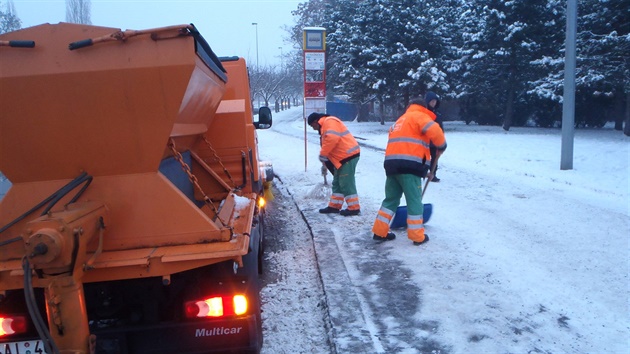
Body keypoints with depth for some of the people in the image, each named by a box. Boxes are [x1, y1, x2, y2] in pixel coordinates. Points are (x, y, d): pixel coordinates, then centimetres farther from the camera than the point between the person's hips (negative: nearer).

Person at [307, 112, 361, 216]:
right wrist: (325, 163, 25)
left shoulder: (329, 122, -12)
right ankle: (334, 206, 23)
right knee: (337, 183, 15)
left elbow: (332, 139, -28)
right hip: (342, 158, 11)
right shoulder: (325, 126, 23)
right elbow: (327, 142, 28)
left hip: (348, 156, -11)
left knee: (346, 183, -7)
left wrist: (322, 155, -19)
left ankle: (354, 208, 1)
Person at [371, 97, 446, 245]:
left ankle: (380, 231, 18)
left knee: (391, 198, 17)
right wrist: (441, 146, 4)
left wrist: (422, 170, 31)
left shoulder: (401, 120, 30)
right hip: (408, 165, -7)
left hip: (392, 164, 7)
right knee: (414, 201, 3)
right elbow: (434, 130, -17)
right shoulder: (419, 116, 4)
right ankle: (417, 236, 9)